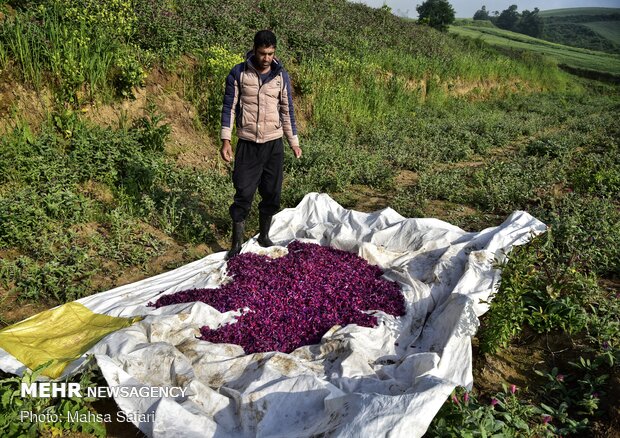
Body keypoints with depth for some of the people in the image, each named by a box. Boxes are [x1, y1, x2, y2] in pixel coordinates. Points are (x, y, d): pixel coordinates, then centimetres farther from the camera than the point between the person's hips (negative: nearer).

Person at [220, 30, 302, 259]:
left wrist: (294, 142, 8)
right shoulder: (238, 73, -3)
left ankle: (264, 236, 27)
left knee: (271, 193, 8)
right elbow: (229, 107, -2)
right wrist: (226, 140, -8)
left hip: (274, 144, 3)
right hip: (247, 144, -2)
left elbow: (287, 110, 9)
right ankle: (237, 243, 10)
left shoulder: (281, 75, 4)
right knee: (243, 193, -2)